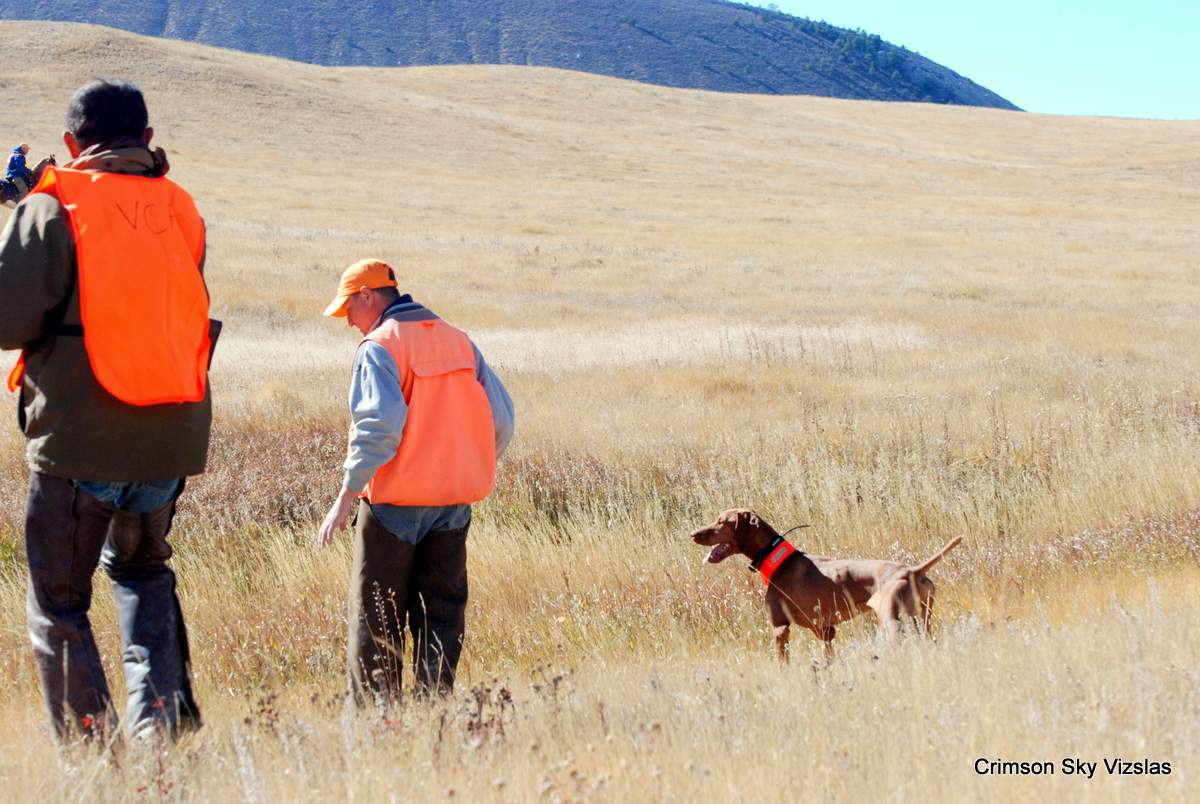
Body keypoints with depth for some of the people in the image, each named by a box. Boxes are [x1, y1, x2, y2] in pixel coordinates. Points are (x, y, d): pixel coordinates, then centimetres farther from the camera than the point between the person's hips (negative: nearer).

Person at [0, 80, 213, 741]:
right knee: (142, 569, 28)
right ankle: (160, 709, 10)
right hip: (171, 439, 5)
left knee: (59, 603, 10)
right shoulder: (181, 210, 6)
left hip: (77, 441, -5)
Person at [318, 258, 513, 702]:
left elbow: (380, 425, -22)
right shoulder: (457, 340, 11)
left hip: (396, 499, -6)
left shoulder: (378, 346, -9)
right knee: (440, 609, 10)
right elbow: (501, 419, 10)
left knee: (375, 614, 4)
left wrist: (345, 498, -20)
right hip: (454, 499, 6)